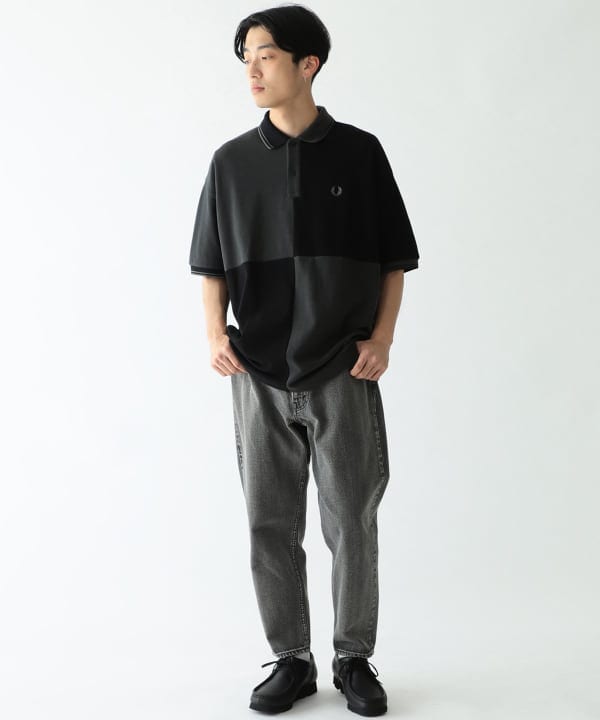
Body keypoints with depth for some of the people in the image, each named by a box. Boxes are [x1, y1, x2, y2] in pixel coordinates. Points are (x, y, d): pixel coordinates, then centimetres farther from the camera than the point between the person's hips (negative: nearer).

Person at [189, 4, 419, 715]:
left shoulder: (358, 152, 1)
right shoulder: (232, 161, 6)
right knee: (270, 526, 7)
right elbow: (212, 263, 10)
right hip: (260, 376, 2)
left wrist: (382, 338, -7)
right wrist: (215, 334, -6)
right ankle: (291, 661, 23)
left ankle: (354, 660, 23)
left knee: (352, 524, 5)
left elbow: (394, 258, 5)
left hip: (344, 375, -2)